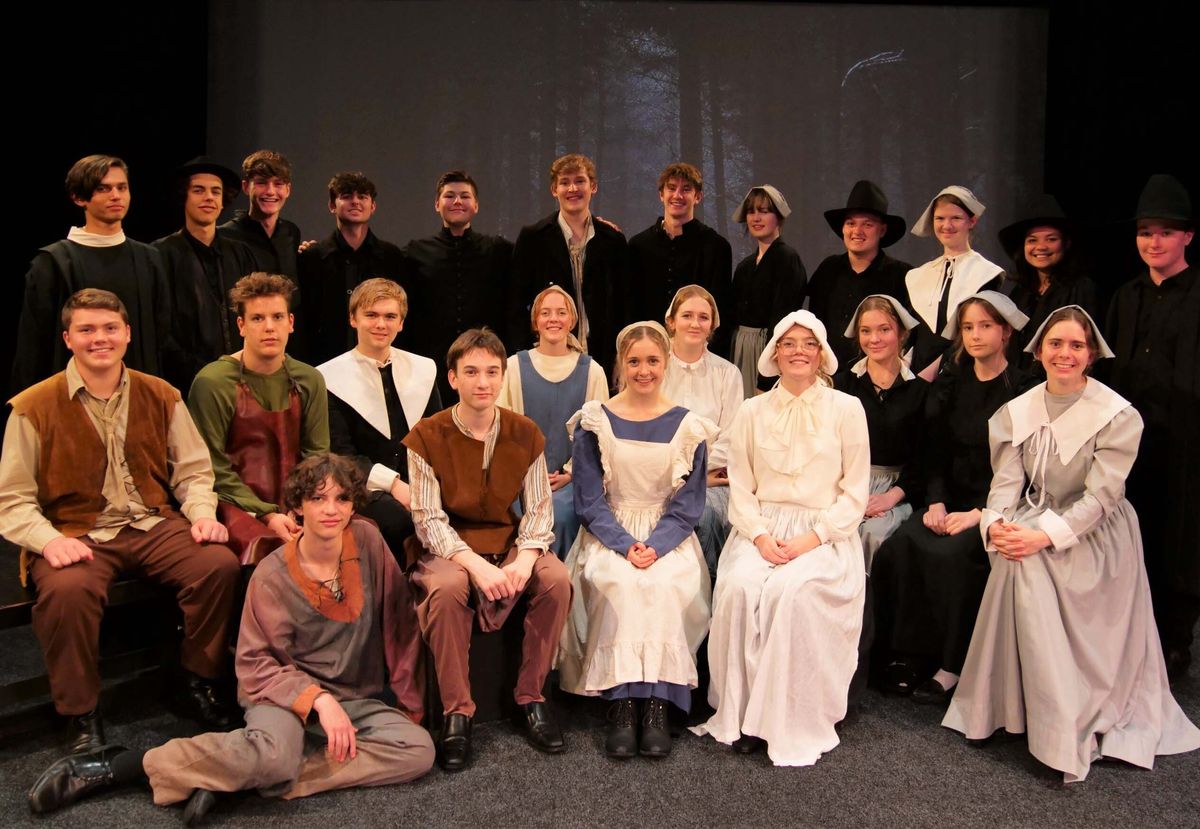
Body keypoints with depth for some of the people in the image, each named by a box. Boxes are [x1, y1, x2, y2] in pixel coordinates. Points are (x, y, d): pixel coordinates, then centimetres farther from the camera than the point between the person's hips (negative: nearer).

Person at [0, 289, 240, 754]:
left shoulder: (161, 396, 8)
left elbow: (193, 470, 13)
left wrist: (203, 514, -6)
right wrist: (48, 540, -19)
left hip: (155, 525, 3)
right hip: (77, 534, -2)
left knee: (220, 562, -23)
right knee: (67, 590, -35)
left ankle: (198, 686, 0)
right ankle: (80, 716, -11)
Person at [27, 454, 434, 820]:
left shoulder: (368, 542, -4)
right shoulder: (273, 575, -11)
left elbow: (399, 625, 3)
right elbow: (256, 665, -10)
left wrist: (409, 701, 4)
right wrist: (317, 699, -23)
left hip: (354, 698, 4)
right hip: (287, 691, -4)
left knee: (420, 750, -23)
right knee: (272, 752, -38)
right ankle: (117, 765, -16)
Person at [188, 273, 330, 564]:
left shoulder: (309, 380, 10)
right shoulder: (213, 382, -5)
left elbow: (317, 455, 7)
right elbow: (213, 469, -6)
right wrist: (266, 515, -16)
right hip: (238, 505, -4)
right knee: (267, 546, -36)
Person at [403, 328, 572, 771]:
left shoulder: (525, 434, -1)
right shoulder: (427, 437, -9)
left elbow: (539, 509, -1)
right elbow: (429, 520, -13)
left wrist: (524, 560, -21)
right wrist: (477, 566, -28)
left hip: (507, 542, 3)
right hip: (447, 547, -3)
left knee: (556, 579, -25)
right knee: (447, 588, -35)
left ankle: (530, 697, -6)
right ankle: (457, 712, -18)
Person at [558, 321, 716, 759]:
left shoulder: (688, 427, 3)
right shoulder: (594, 423, 2)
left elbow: (688, 504, 2)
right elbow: (590, 501, -1)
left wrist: (656, 547, -15)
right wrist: (625, 545, -16)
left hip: (668, 538, 1)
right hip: (608, 535, 0)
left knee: (666, 584, -31)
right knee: (619, 583, -31)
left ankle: (656, 701, -25)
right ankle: (622, 701, -26)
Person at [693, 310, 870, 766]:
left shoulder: (846, 409, 4)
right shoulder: (752, 411, 10)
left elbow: (855, 494, 1)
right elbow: (740, 488, 8)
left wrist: (812, 538, -12)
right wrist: (760, 536, -10)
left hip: (824, 534, -2)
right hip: (761, 529, 2)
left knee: (792, 590, -32)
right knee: (739, 587, -28)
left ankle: (791, 721, -17)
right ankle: (741, 714, -14)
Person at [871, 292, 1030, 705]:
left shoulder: (1023, 390, -4)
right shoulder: (948, 384, 12)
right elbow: (935, 454, 10)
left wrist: (979, 513, -17)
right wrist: (936, 502, -6)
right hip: (952, 499, 5)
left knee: (953, 556, -32)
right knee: (896, 551, -22)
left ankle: (951, 669, -17)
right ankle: (907, 656, -14)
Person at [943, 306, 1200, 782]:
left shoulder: (1119, 416, -10)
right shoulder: (1017, 411, 3)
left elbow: (1101, 497, -16)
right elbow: (1007, 479, -3)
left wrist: (1045, 534, -27)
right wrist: (996, 522, -23)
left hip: (1095, 537, -3)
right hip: (1035, 525, 4)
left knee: (1029, 559, -28)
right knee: (1014, 560, -28)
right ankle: (1013, 705, -15)